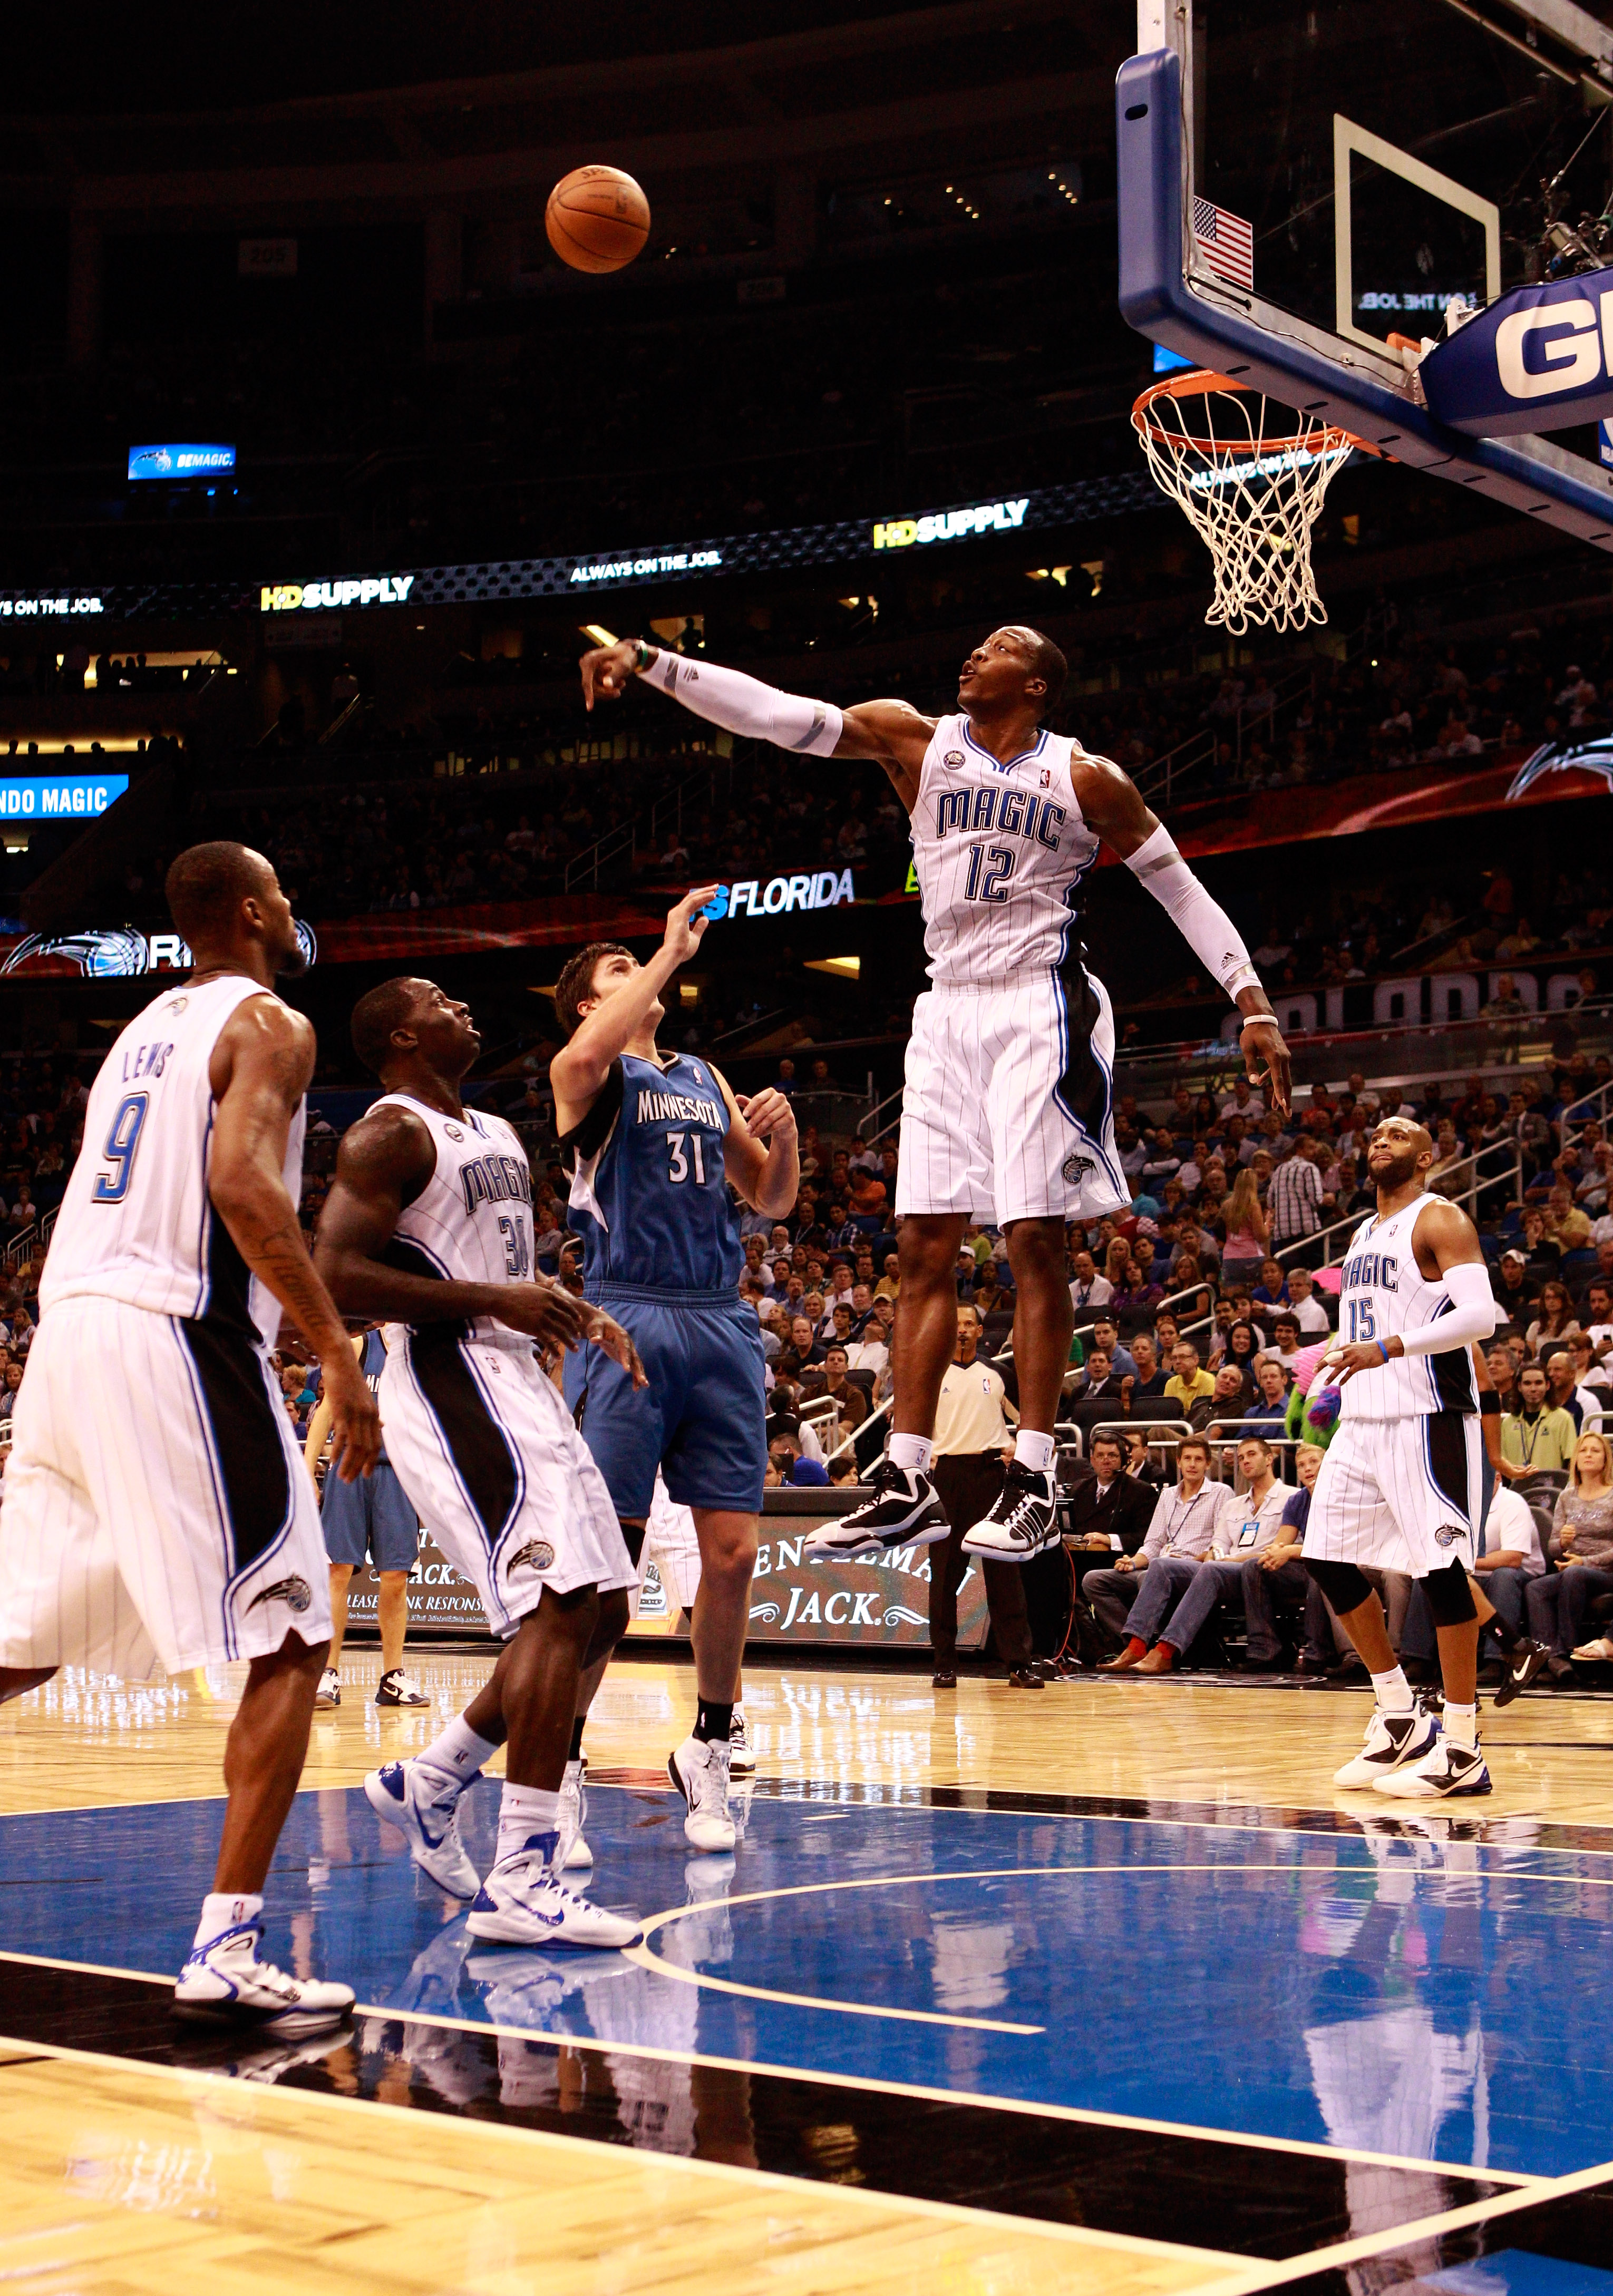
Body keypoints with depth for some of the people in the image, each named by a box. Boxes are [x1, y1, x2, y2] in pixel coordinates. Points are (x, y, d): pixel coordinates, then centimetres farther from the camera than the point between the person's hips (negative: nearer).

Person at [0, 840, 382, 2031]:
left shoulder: (147, 1027, 23)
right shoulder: (269, 1023, -2)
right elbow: (242, 1181, -19)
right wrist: (339, 1350, -19)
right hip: (177, 1340, -8)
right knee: (289, 1646, -2)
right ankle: (227, 1951, -7)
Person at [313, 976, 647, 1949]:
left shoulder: (501, 1137, 21)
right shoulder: (390, 1135, -8)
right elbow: (336, 1278, -19)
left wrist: (581, 1313, 12)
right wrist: (494, 1302, -20)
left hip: (517, 1382, 10)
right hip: (452, 1385, -10)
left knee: (601, 1611, 10)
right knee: (559, 1606, -19)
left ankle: (431, 1780, 21)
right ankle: (523, 1884, -19)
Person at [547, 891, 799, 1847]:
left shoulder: (706, 1078, 21)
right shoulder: (589, 1074, 3)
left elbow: (772, 1200, 23)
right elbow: (585, 1058, -24)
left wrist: (784, 1137, 2)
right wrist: (672, 951, -17)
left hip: (722, 1322, 5)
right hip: (630, 1321, -5)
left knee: (734, 1552, 3)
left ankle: (710, 1749, 20)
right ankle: (559, 1765, 4)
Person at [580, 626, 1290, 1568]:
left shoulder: (1085, 777, 1)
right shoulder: (916, 739, 7)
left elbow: (1183, 889, 6)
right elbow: (777, 713, -3)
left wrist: (1253, 1002, -3)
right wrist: (651, 662, -14)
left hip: (1039, 1009, -4)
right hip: (948, 1010, 4)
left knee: (1036, 1240, -7)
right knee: (925, 1248, 2)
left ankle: (1035, 1481, -2)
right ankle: (907, 1479, 5)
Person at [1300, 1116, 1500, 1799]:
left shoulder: (1440, 1221, -6)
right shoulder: (1362, 1236, 20)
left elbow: (1480, 1315, -20)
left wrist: (1386, 1349, -27)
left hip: (1427, 1418, -9)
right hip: (1363, 1420, 9)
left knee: (1441, 1568, -9)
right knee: (1326, 1557, 7)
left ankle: (1462, 1749, -4)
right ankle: (1400, 1716, 18)